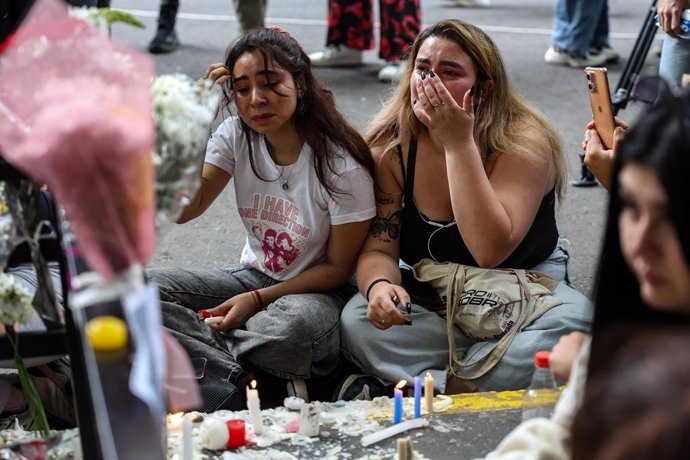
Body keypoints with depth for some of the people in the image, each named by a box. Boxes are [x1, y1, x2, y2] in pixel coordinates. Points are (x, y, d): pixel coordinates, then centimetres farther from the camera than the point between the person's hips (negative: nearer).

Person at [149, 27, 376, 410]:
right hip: (254, 275, 6)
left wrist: (257, 300, -20)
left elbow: (338, 268, -11)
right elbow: (182, 210, -13)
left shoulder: (342, 167, -18)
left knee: (294, 325, -43)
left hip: (318, 291, -6)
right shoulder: (235, 136, -4)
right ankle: (258, 381, -22)